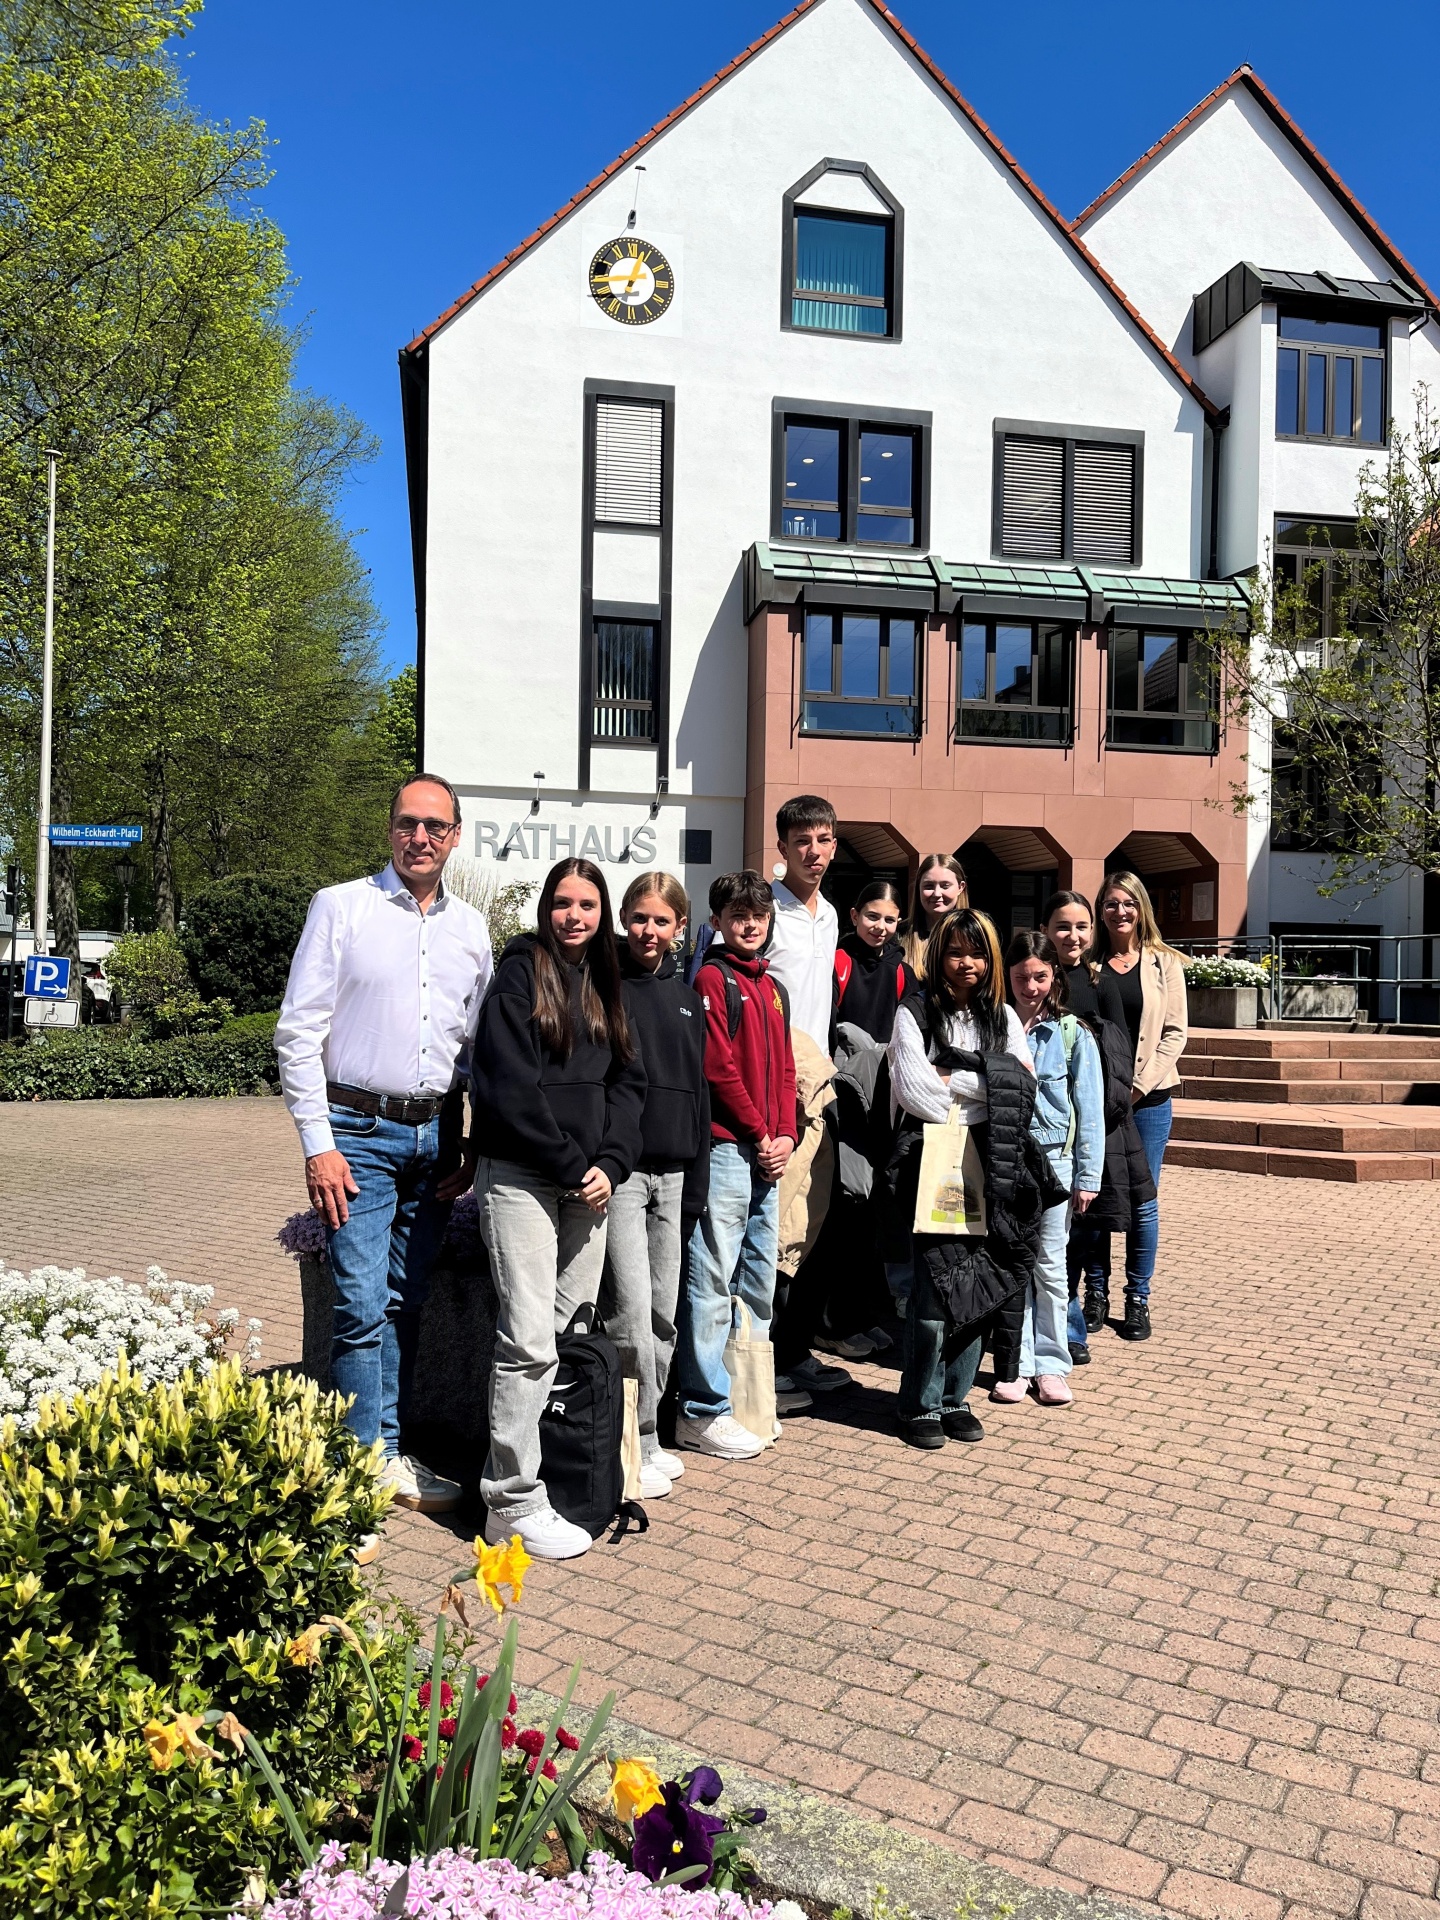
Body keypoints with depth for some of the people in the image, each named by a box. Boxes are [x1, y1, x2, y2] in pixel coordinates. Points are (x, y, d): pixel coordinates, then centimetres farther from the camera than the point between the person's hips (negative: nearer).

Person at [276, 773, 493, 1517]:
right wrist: (318, 1144, -11)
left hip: (436, 1135, 4)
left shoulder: (470, 927, 10)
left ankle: (391, 1454, 22)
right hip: (360, 1131, -4)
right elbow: (298, 1032, -5)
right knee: (362, 1306, -6)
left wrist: (475, 1144, 8)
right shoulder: (341, 906, -2)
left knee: (406, 1303, 11)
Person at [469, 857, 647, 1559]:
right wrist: (572, 1166, -10)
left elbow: (627, 1081, 13)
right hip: (520, 1178, -6)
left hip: (589, 1184, 6)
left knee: (576, 1332, 6)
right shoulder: (521, 974, -4)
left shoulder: (604, 985, 16)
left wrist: (610, 1164, -2)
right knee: (529, 1342, -9)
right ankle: (514, 1502, -1)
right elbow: (508, 1089, -12)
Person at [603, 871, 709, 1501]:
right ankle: (636, 1447, 5)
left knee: (664, 1317, 11)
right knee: (630, 1313, -8)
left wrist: (696, 1184, 13)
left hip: (672, 1174, 6)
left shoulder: (687, 998, 15)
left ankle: (648, 1438, 23)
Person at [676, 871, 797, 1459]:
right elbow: (719, 1067, -13)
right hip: (726, 1145, -8)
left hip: (769, 1151, 9)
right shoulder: (712, 979, -6)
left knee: (760, 1277, 14)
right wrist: (759, 1134, -9)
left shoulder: (771, 988, 18)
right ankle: (703, 1411, 1)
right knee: (712, 1280, -5)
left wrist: (786, 1135, 4)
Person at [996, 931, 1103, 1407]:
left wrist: (1087, 1177, -4)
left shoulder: (1073, 1034, -1)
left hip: (1054, 1159, -1)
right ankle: (1015, 1364, 16)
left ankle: (1050, 1365, 18)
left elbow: (1089, 1110, 0)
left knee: (1050, 1265, 7)